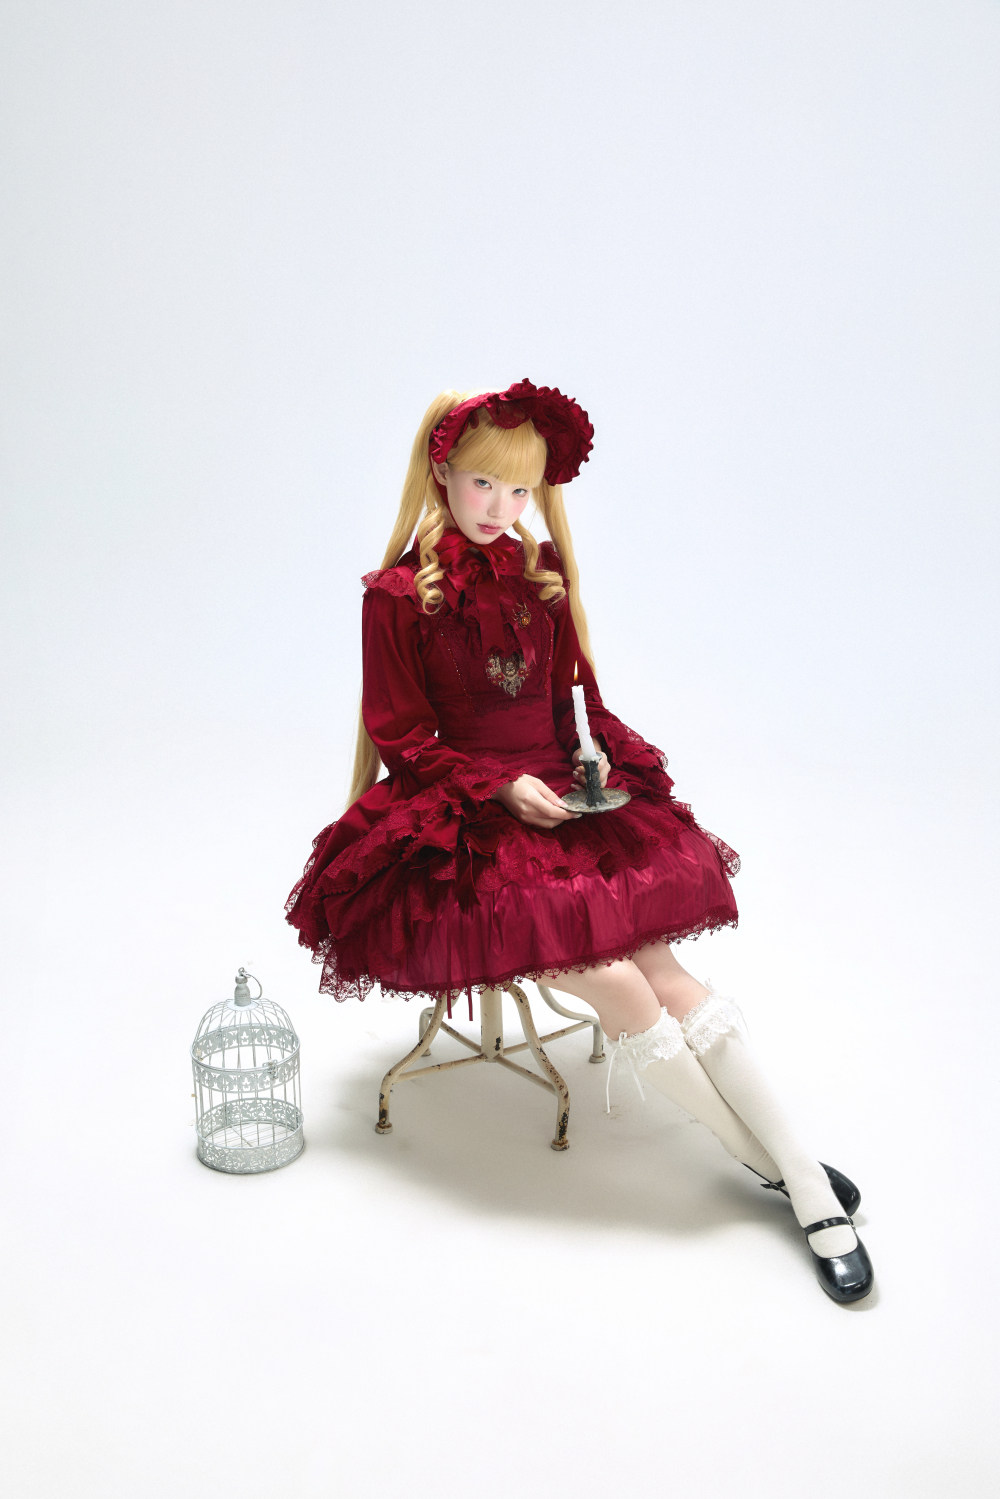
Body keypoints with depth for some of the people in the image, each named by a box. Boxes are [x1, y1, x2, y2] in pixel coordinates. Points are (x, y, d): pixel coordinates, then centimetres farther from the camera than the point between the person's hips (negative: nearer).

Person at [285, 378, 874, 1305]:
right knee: (622, 989, -22)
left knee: (663, 976, -17)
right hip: (464, 825, -4)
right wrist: (503, 788, -14)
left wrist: (594, 760, -1)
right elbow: (402, 740, -3)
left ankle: (813, 1191, -12)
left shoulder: (541, 574, 12)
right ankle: (776, 1166, -5)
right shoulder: (397, 595, -3)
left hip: (566, 802, 4)